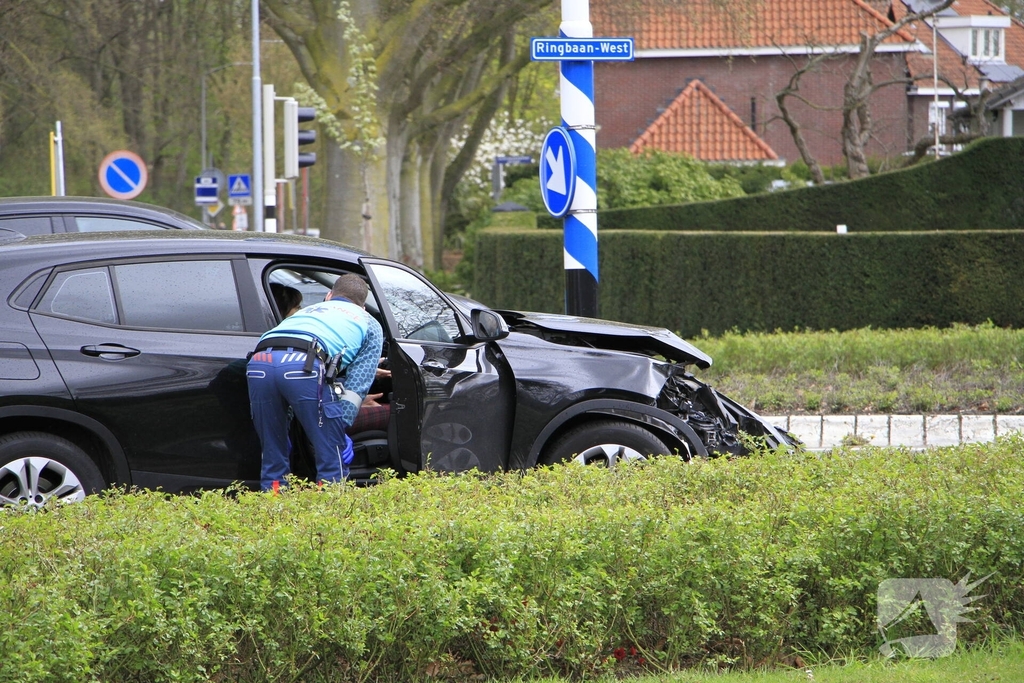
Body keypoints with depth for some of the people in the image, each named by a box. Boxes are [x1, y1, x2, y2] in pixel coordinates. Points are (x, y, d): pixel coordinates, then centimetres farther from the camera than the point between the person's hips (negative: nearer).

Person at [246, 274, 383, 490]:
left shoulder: (307, 311, 43)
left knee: (273, 456, 18)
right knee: (331, 461, 6)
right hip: (304, 365, -4)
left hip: (260, 362, 5)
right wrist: (342, 427, 12)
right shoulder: (369, 324, 31)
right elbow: (357, 383, 17)